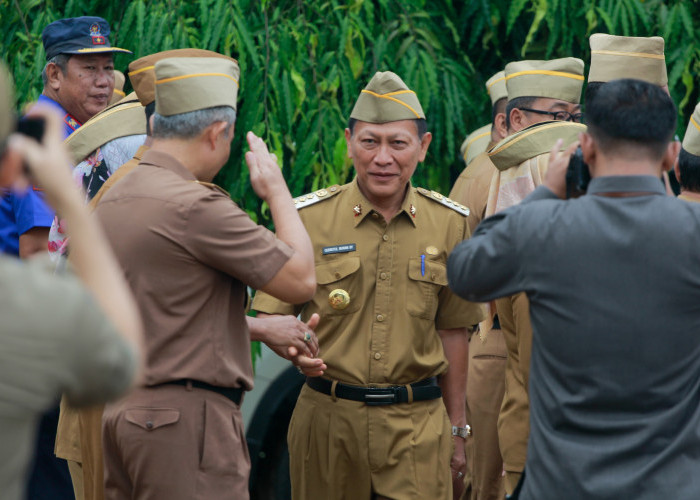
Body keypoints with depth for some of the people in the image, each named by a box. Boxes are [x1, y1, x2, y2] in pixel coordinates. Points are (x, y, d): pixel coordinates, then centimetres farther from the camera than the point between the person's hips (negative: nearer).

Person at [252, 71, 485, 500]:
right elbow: (270, 315, 2)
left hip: (419, 421, 1)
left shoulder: (449, 223, 5)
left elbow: (452, 331, 11)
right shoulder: (309, 218, -1)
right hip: (327, 417, 0)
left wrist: (457, 431, 12)